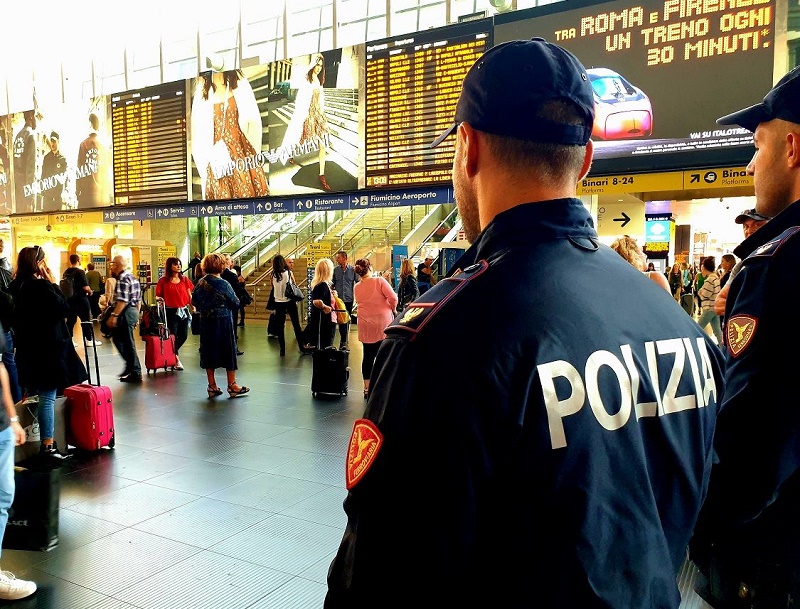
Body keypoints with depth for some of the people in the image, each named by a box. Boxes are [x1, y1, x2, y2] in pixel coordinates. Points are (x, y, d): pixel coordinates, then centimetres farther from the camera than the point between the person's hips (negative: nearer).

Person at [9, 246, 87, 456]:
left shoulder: (18, 285, 8)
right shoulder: (41, 286, -18)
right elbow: (64, 308, -15)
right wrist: (53, 284, -9)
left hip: (28, 346, 9)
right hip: (48, 346, -9)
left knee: (36, 391, 20)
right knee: (48, 396, -5)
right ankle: (47, 443, -1)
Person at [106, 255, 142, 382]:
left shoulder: (123, 279, -14)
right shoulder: (132, 277, 17)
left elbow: (122, 300, -23)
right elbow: (138, 299, 19)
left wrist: (114, 315, -24)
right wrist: (136, 315, 24)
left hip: (126, 312, -10)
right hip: (134, 311, 10)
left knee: (127, 343, -4)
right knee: (118, 338, 18)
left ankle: (135, 373, 0)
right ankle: (131, 366, 18)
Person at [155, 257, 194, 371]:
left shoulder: (184, 279, 8)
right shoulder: (163, 281, -1)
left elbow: (189, 295, 8)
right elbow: (158, 296, 3)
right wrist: (159, 299, -19)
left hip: (184, 311, 4)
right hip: (171, 312, -4)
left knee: (183, 336, 6)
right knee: (173, 336, -1)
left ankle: (172, 352, 32)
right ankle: (176, 360, 12)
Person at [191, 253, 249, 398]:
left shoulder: (200, 283, 1)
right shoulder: (223, 284, -15)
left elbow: (194, 302, 8)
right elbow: (236, 303, -10)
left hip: (206, 323, 6)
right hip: (223, 322, -5)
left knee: (209, 352, 11)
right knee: (229, 352, 4)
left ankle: (212, 386, 17)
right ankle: (232, 385, 10)